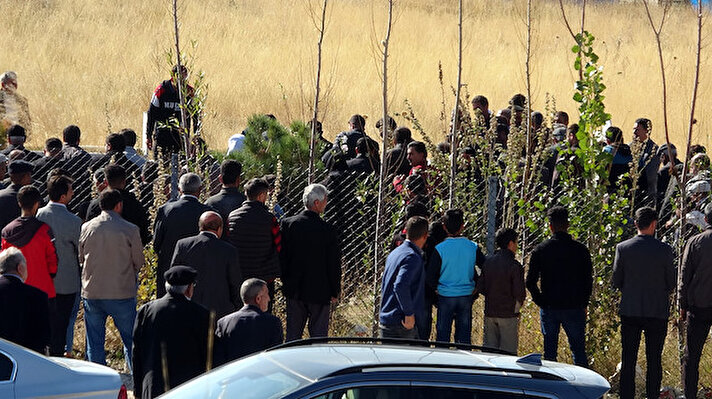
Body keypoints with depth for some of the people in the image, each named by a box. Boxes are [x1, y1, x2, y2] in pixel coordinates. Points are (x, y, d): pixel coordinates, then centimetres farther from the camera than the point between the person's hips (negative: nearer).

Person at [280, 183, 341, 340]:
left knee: (293, 335, 11)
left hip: (294, 291, 3)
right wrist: (335, 292, 4)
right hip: (320, 292, -3)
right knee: (318, 336, 4)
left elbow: (282, 257, 0)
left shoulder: (288, 224, -6)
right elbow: (334, 264, -8)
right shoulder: (327, 230, -13)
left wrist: (286, 282, 13)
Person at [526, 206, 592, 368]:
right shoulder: (580, 250, -4)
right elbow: (588, 281, -1)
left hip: (549, 309, 1)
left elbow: (530, 282, -3)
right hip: (574, 308, -1)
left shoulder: (540, 250, -2)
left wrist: (541, 302, 8)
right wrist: (583, 304, 9)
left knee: (549, 352, 8)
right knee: (578, 350, 7)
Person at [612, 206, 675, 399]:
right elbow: (671, 284, -2)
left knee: (628, 361, 7)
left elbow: (616, 282, 1)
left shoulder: (623, 248, -6)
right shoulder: (664, 250, -9)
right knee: (654, 361, 7)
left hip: (630, 311, 1)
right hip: (657, 311, -1)